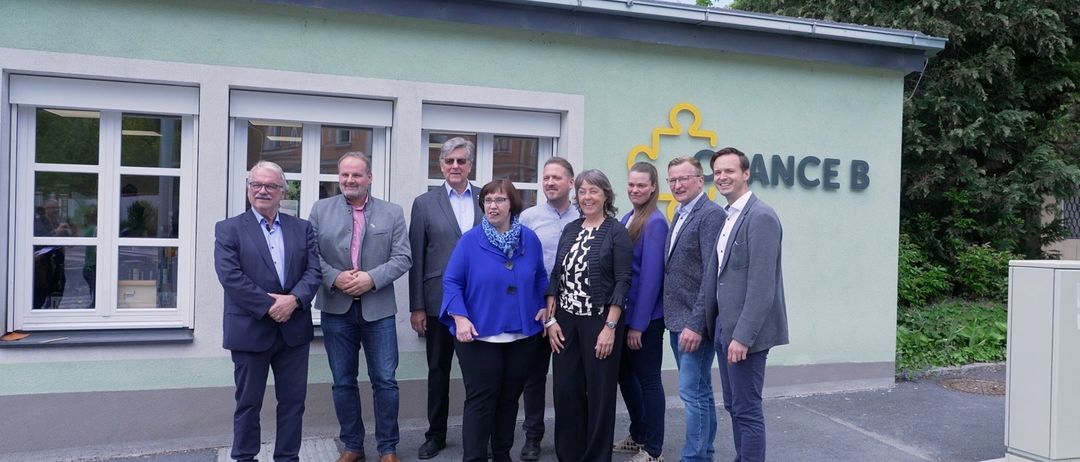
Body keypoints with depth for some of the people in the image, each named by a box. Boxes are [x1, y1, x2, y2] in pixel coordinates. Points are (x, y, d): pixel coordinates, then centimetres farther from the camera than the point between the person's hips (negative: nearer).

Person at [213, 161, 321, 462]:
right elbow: (230, 276, -11)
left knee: (293, 401, 9)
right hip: (250, 330, -2)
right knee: (248, 403, 9)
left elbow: (314, 270, 1)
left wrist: (294, 299, -17)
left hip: (294, 329, 3)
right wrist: (269, 306, -17)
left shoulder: (302, 228, 9)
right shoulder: (228, 229, 0)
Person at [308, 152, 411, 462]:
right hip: (336, 309, 1)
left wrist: (372, 278, -16)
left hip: (378, 309, -1)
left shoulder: (392, 213, 4)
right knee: (343, 382, 10)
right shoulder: (321, 210, 5)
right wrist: (335, 278, -15)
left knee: (385, 380, 2)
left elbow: (402, 258, -2)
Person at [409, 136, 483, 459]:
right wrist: (417, 307, -3)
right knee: (438, 370, 11)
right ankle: (436, 434, 25)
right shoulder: (424, 203, 3)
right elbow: (416, 259, 1)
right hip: (439, 301, 0)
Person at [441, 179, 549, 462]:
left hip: (522, 335, 4)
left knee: (509, 398, 14)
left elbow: (540, 278, 14)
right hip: (480, 335, -3)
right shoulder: (470, 240, -7)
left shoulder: (529, 239, 3)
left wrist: (545, 306, 2)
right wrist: (460, 318, -17)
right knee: (480, 400, -2)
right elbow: (451, 281, -7)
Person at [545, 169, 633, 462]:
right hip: (566, 320, 4)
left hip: (600, 322, -4)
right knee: (565, 390, 7)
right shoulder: (570, 229, 9)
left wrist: (610, 327, -16)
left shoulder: (617, 232, -6)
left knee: (599, 392, 6)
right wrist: (550, 319, 2)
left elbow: (622, 282, -10)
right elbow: (556, 276, 9)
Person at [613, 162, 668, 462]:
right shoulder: (628, 219, 9)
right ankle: (638, 436, 34)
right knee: (625, 374, 17)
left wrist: (638, 324, -18)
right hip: (626, 312, 8)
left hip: (645, 317, -8)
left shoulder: (655, 223, -15)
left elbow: (651, 276, -19)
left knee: (648, 379, 3)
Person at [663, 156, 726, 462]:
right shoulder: (680, 215, 14)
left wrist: (696, 324, -22)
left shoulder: (711, 214, -13)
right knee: (700, 391, 17)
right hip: (677, 320, 9)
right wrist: (673, 317, 11)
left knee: (693, 392, -5)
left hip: (694, 322, -9)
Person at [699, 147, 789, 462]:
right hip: (724, 328, 9)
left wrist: (743, 335, -22)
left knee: (747, 410, -1)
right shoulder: (727, 217, 13)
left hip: (745, 332, -9)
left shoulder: (761, 217, -15)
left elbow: (761, 285, -21)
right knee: (734, 406, 17)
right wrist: (702, 319, 15)